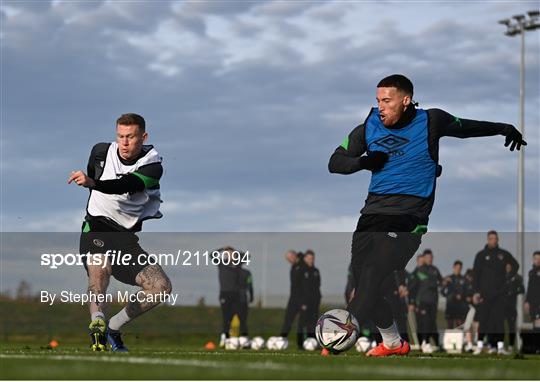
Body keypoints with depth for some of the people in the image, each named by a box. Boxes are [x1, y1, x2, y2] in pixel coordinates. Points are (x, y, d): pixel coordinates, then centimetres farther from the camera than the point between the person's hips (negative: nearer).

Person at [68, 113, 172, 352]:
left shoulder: (153, 166, -12)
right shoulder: (101, 151, 0)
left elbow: (127, 185, -32)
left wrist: (92, 183, -47)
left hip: (130, 234, 1)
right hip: (97, 226, -1)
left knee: (161, 287, -13)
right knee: (100, 264, -35)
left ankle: (113, 327, 2)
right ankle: (97, 321, -55)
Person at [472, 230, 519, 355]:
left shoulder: (503, 254, 8)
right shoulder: (481, 255, 3)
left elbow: (515, 265, 24)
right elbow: (475, 274, -1)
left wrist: (509, 277, 11)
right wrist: (476, 292, -9)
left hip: (499, 292, 2)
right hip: (485, 292, -2)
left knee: (499, 319, -4)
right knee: (484, 319, -3)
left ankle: (500, 345, -7)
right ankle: (480, 344, 1)